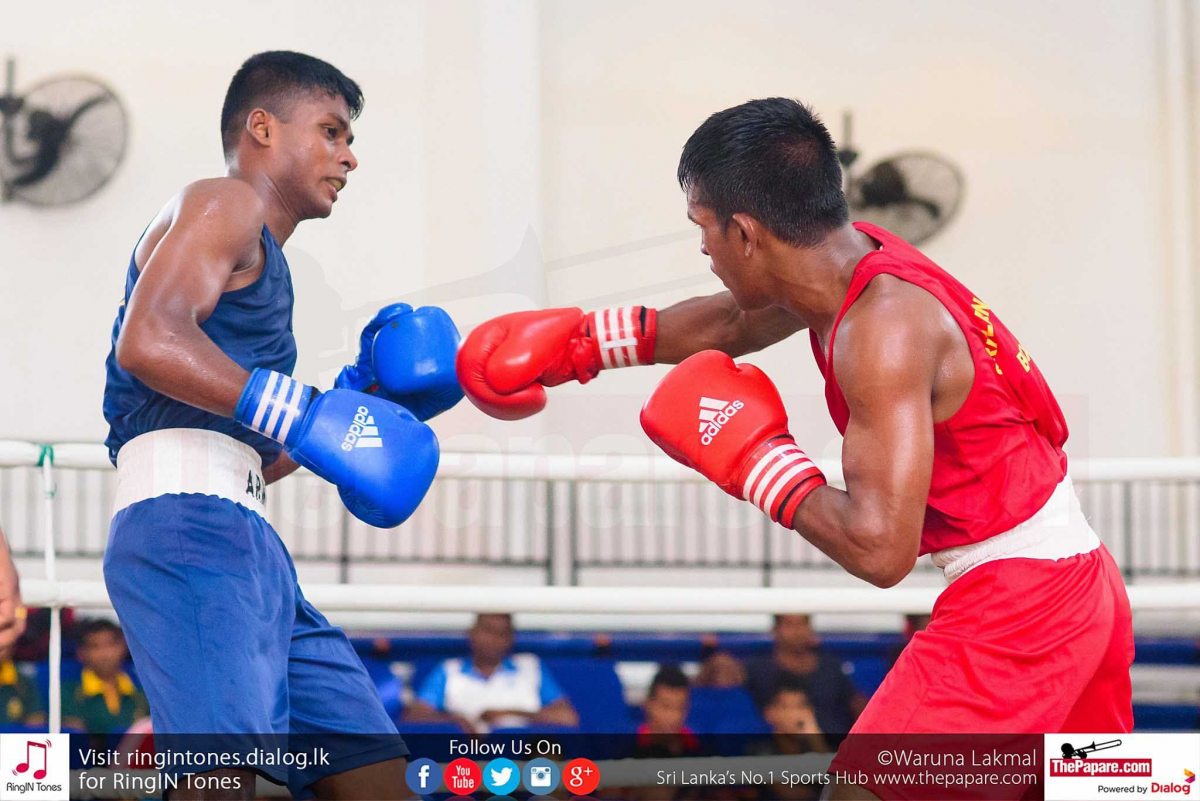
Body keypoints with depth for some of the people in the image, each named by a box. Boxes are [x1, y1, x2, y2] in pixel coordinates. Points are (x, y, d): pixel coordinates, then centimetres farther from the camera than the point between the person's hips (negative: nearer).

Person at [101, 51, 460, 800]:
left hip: (247, 543, 10)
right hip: (187, 521, -10)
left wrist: (360, 396, 21)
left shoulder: (262, 258, 31)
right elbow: (147, 340, -17)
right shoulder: (224, 204, 3)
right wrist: (304, 415, -20)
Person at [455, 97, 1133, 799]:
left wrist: (754, 456, -16)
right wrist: (579, 341, 29)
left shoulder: (883, 325, -24)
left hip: (1015, 605, -10)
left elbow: (879, 548, -29)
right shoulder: (848, 257, 3)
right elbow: (727, 323, 25)